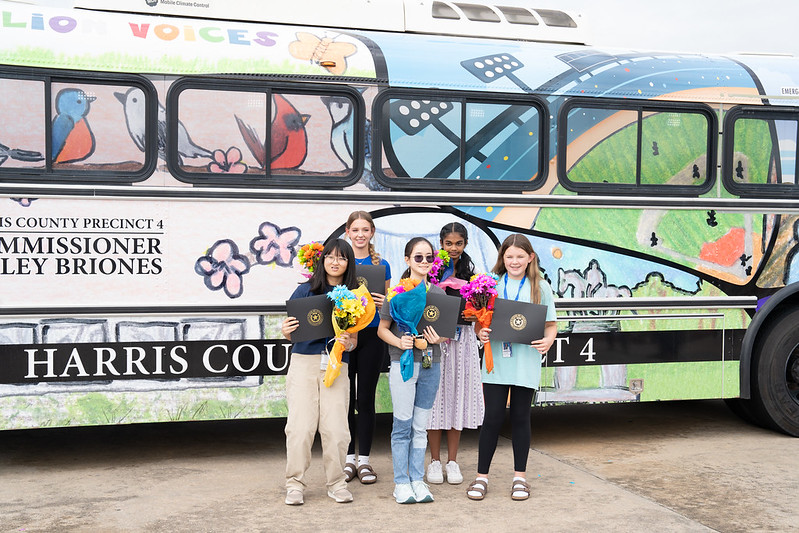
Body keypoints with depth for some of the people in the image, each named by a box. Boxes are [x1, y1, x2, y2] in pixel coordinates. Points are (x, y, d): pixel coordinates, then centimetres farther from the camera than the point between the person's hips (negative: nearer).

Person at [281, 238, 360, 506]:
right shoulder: (306, 290, 5)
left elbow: (354, 339, 11)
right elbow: (291, 332, 7)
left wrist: (348, 344, -10)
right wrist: (286, 331, -15)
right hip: (304, 362, -1)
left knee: (335, 428, -2)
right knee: (300, 426, -2)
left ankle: (336, 483, 16)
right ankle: (295, 484, 13)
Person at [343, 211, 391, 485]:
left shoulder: (381, 265, 5)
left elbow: (386, 303, 10)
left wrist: (384, 304, -12)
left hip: (371, 336, 0)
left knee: (366, 398, 5)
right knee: (346, 398, 5)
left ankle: (364, 460, 15)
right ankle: (348, 459, 17)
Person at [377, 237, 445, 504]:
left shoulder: (438, 292, 9)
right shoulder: (397, 291, -3)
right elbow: (382, 328, -1)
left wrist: (439, 338, -8)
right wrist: (399, 342, -18)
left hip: (430, 364, 4)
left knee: (421, 426, 10)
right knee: (403, 424, -1)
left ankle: (418, 480, 19)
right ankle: (401, 482, 9)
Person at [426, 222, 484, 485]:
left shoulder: (470, 272, 10)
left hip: (462, 340, 3)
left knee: (457, 395, 6)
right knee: (436, 394, 1)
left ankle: (452, 461, 15)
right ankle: (435, 461, 13)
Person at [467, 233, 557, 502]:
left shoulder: (541, 288, 4)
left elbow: (551, 324, 7)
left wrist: (548, 340, -13)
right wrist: (481, 333, -11)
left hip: (526, 363, 0)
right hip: (496, 360, 0)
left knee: (520, 418, 9)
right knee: (492, 417, 1)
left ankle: (520, 477, 22)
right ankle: (481, 476, 13)